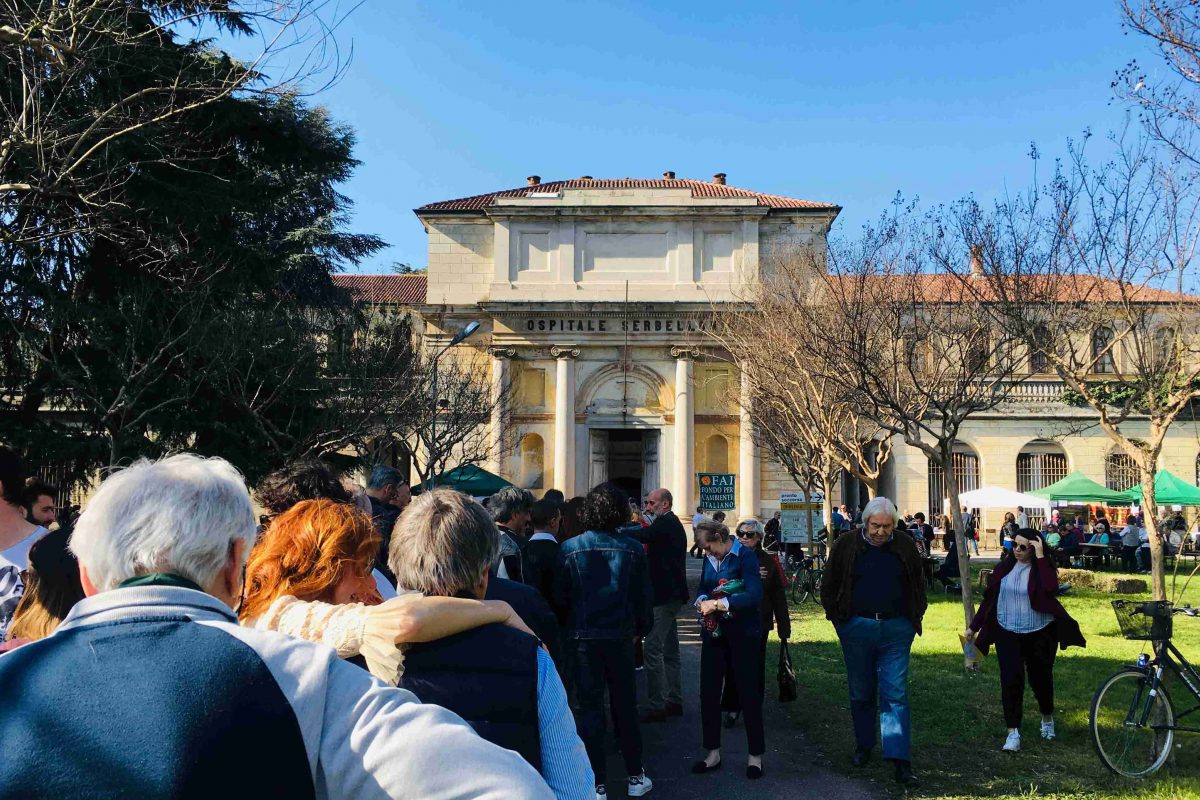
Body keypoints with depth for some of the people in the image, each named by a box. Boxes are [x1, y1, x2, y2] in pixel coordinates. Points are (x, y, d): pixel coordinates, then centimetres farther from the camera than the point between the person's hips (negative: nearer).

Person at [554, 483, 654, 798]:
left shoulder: (570, 548, -9)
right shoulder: (632, 549, -6)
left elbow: (559, 597, -4)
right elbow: (644, 596, 0)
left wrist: (567, 627, 12)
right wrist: (641, 628, 15)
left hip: (583, 638, -1)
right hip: (620, 636, 1)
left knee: (589, 709, 8)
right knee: (625, 706, 15)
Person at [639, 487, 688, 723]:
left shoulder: (665, 523, -14)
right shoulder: (672, 523, 18)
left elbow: (641, 536, -27)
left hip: (664, 596, -11)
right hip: (671, 594, 11)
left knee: (652, 648, -10)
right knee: (669, 649, 15)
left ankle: (656, 705, -8)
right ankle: (674, 701, 23)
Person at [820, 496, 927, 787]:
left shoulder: (905, 548, 2)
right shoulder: (845, 546, -1)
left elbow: (918, 587, 15)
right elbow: (828, 587, 7)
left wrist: (914, 619, 8)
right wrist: (839, 619, 3)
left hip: (896, 630, 0)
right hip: (857, 629, 0)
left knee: (895, 694, -3)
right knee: (861, 692, 12)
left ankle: (901, 760, -2)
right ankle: (863, 745, 29)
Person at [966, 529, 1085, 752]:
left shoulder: (1042, 568, -6)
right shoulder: (1004, 568, 2)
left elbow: (1050, 588, -28)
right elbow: (989, 598, 7)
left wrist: (1041, 557, -25)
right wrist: (974, 626, 7)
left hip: (1039, 634, -1)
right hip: (1008, 633, 1)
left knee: (1040, 678, 13)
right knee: (1011, 681, -7)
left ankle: (1047, 719, 40)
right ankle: (1013, 732, -3)